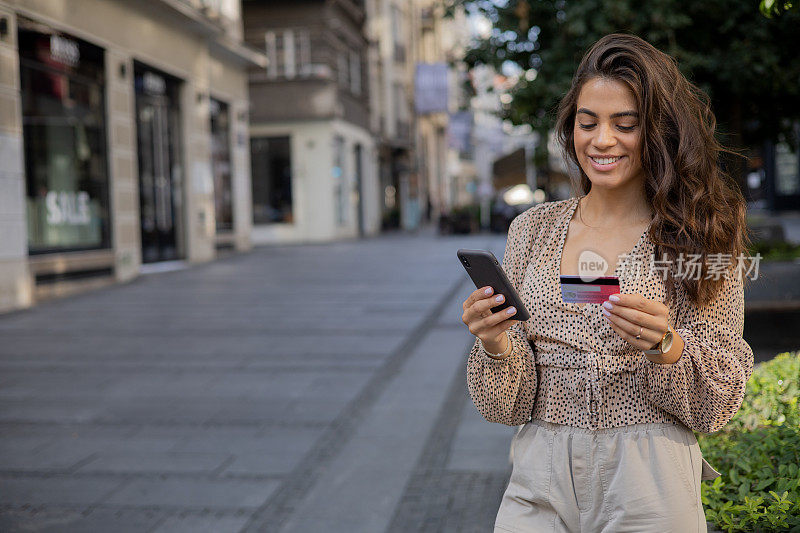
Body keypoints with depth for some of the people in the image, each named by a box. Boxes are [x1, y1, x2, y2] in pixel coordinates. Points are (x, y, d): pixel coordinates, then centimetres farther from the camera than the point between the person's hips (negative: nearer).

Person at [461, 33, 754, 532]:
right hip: (540, 483, 2)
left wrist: (664, 345, -23)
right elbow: (508, 405, 1)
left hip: (650, 488, -1)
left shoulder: (699, 235, -2)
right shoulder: (532, 230, 3)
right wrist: (496, 345, -19)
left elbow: (717, 404, -5)